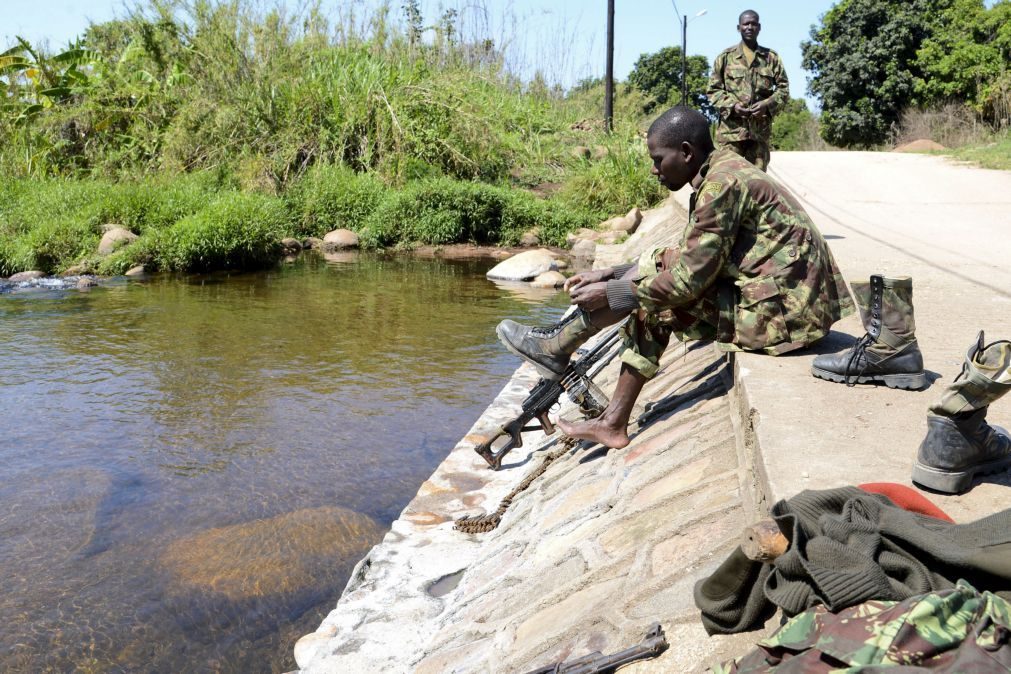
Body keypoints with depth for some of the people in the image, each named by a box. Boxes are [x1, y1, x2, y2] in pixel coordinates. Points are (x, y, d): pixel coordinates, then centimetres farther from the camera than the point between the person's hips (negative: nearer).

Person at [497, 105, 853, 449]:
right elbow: (691, 262, 16)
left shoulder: (723, 183, -17)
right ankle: (614, 423, 11)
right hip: (792, 306, 10)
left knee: (655, 272, -9)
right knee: (653, 303, 10)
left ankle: (556, 346, 5)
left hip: (779, 313, -10)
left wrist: (610, 291, -9)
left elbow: (690, 278, -19)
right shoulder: (725, 176, 13)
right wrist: (610, 273, 10)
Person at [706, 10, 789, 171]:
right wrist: (731, 105, -13)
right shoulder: (725, 57, 6)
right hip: (731, 128, -2)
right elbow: (712, 90, 5)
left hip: (761, 129, 2)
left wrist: (767, 104, -11)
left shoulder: (771, 57, 11)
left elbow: (784, 89, 9)